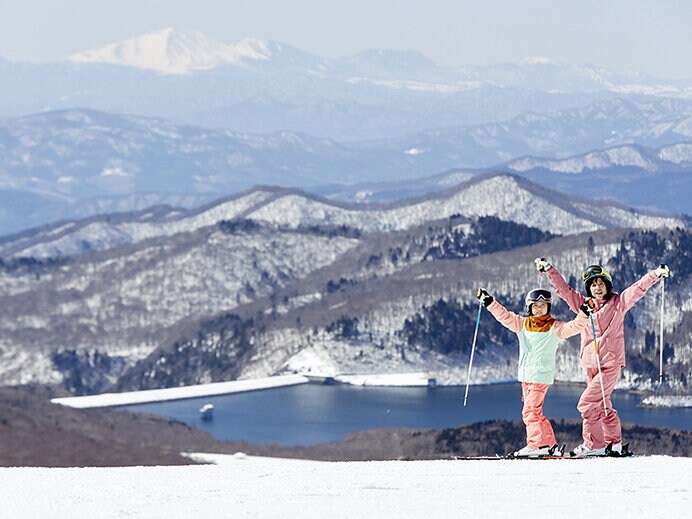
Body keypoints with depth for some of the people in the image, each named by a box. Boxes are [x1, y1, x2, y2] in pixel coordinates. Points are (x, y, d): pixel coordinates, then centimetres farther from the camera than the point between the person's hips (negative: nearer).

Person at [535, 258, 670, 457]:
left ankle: (594, 445, -9)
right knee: (603, 407, 12)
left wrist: (656, 274, -17)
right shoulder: (583, 305, 11)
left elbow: (638, 289, -7)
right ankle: (614, 444, 22)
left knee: (587, 403, -15)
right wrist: (548, 269, 10)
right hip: (591, 365, 6)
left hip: (610, 364, -6)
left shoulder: (617, 303, 0)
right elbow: (563, 288, 13)